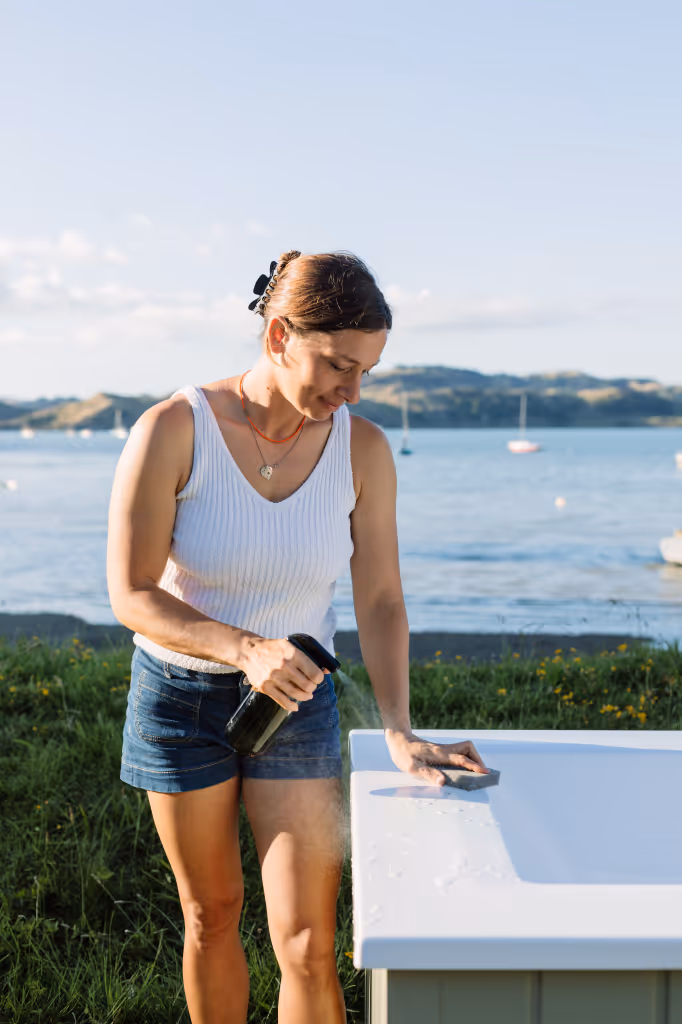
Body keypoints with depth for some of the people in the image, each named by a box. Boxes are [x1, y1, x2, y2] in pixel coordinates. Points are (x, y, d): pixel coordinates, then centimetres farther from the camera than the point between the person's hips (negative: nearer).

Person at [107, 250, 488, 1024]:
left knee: (308, 943, -3)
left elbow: (380, 601, -8)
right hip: (179, 692, -1)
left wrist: (399, 731, -21)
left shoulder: (363, 450, -13)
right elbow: (130, 595, -20)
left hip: (296, 698, 1)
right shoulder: (171, 431, -21)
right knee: (212, 914, 17)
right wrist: (246, 649, -35)